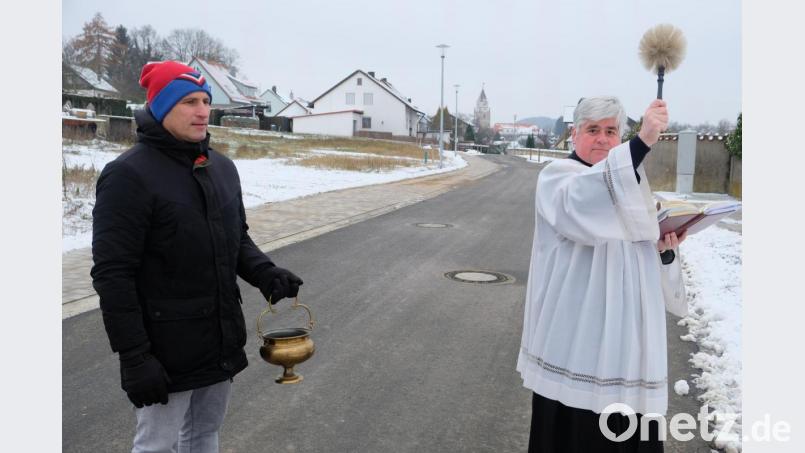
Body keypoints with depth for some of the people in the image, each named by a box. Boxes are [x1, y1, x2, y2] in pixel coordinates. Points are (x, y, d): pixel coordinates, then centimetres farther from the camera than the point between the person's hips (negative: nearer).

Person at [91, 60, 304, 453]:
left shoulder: (222, 167, 8)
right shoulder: (129, 175, -14)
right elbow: (112, 274, -17)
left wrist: (265, 273, -5)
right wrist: (134, 357, -18)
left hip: (222, 341, 7)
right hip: (166, 350, -6)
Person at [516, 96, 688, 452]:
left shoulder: (632, 183, 17)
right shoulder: (556, 176, -5)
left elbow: (642, 257, 18)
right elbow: (582, 202, -31)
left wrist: (665, 248, -5)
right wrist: (643, 141, -38)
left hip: (627, 328, 6)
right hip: (576, 329, -6)